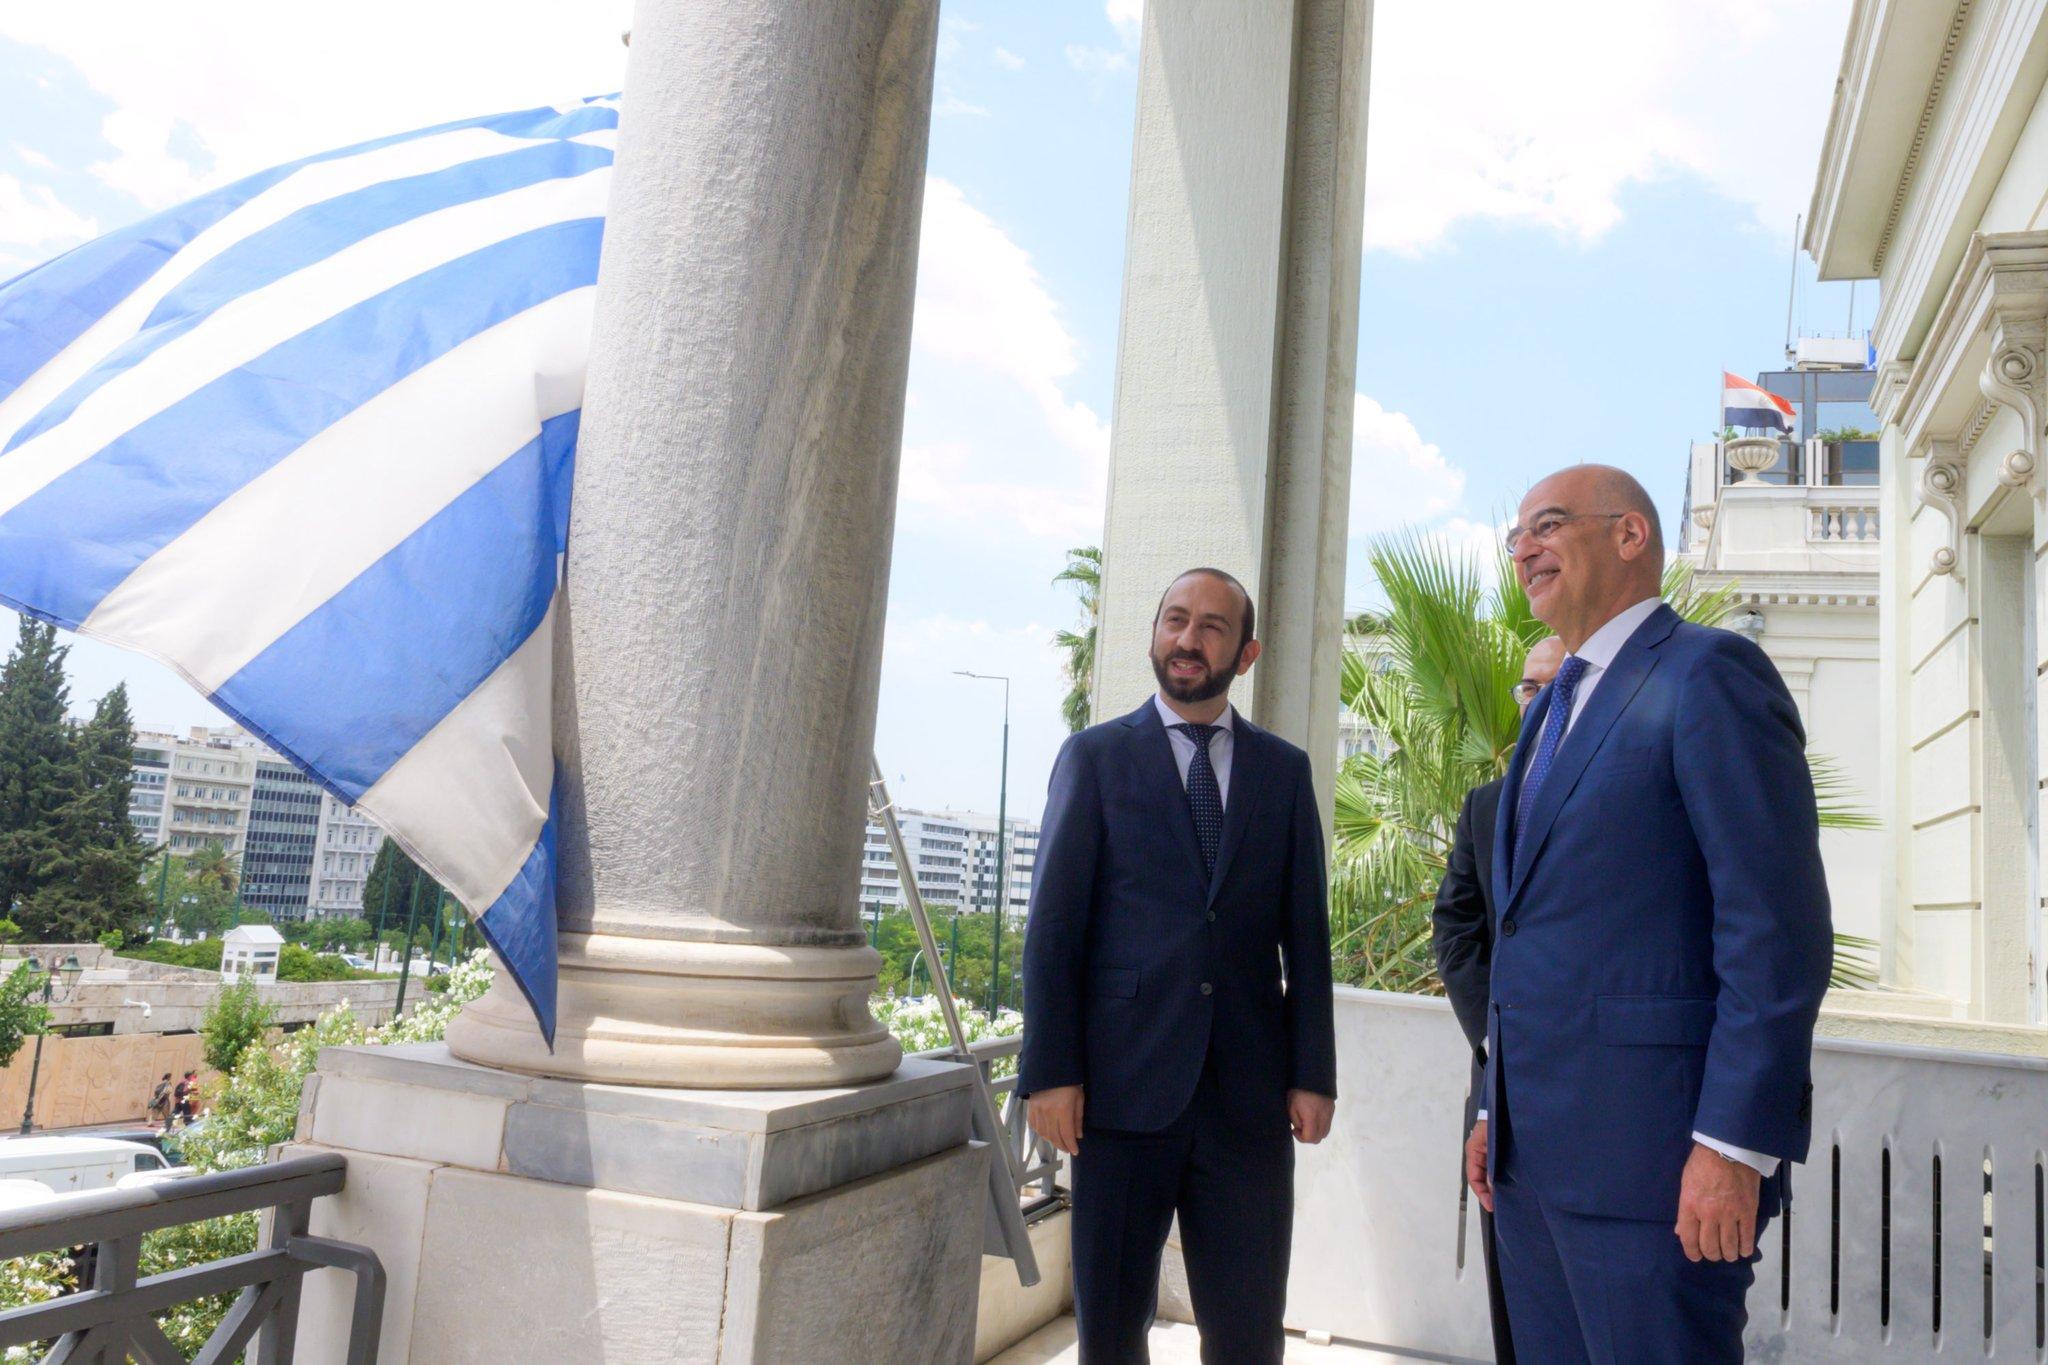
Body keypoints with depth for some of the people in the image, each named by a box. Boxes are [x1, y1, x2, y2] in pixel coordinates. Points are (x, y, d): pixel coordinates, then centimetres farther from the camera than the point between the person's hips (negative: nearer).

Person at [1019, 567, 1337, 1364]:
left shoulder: (1284, 770, 10)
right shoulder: (1095, 756, 4)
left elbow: (1306, 932, 8)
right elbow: (1053, 923, -1)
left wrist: (1313, 1073, 3)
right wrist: (1049, 1070, -7)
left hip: (1249, 1089, 2)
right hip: (1124, 1082, -1)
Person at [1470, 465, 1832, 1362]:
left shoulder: (1709, 673, -8)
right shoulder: (1554, 710, 19)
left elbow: (1778, 928, -15)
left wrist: (1735, 1146, -19)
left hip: (1649, 1146, -8)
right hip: (1533, 1148, 8)